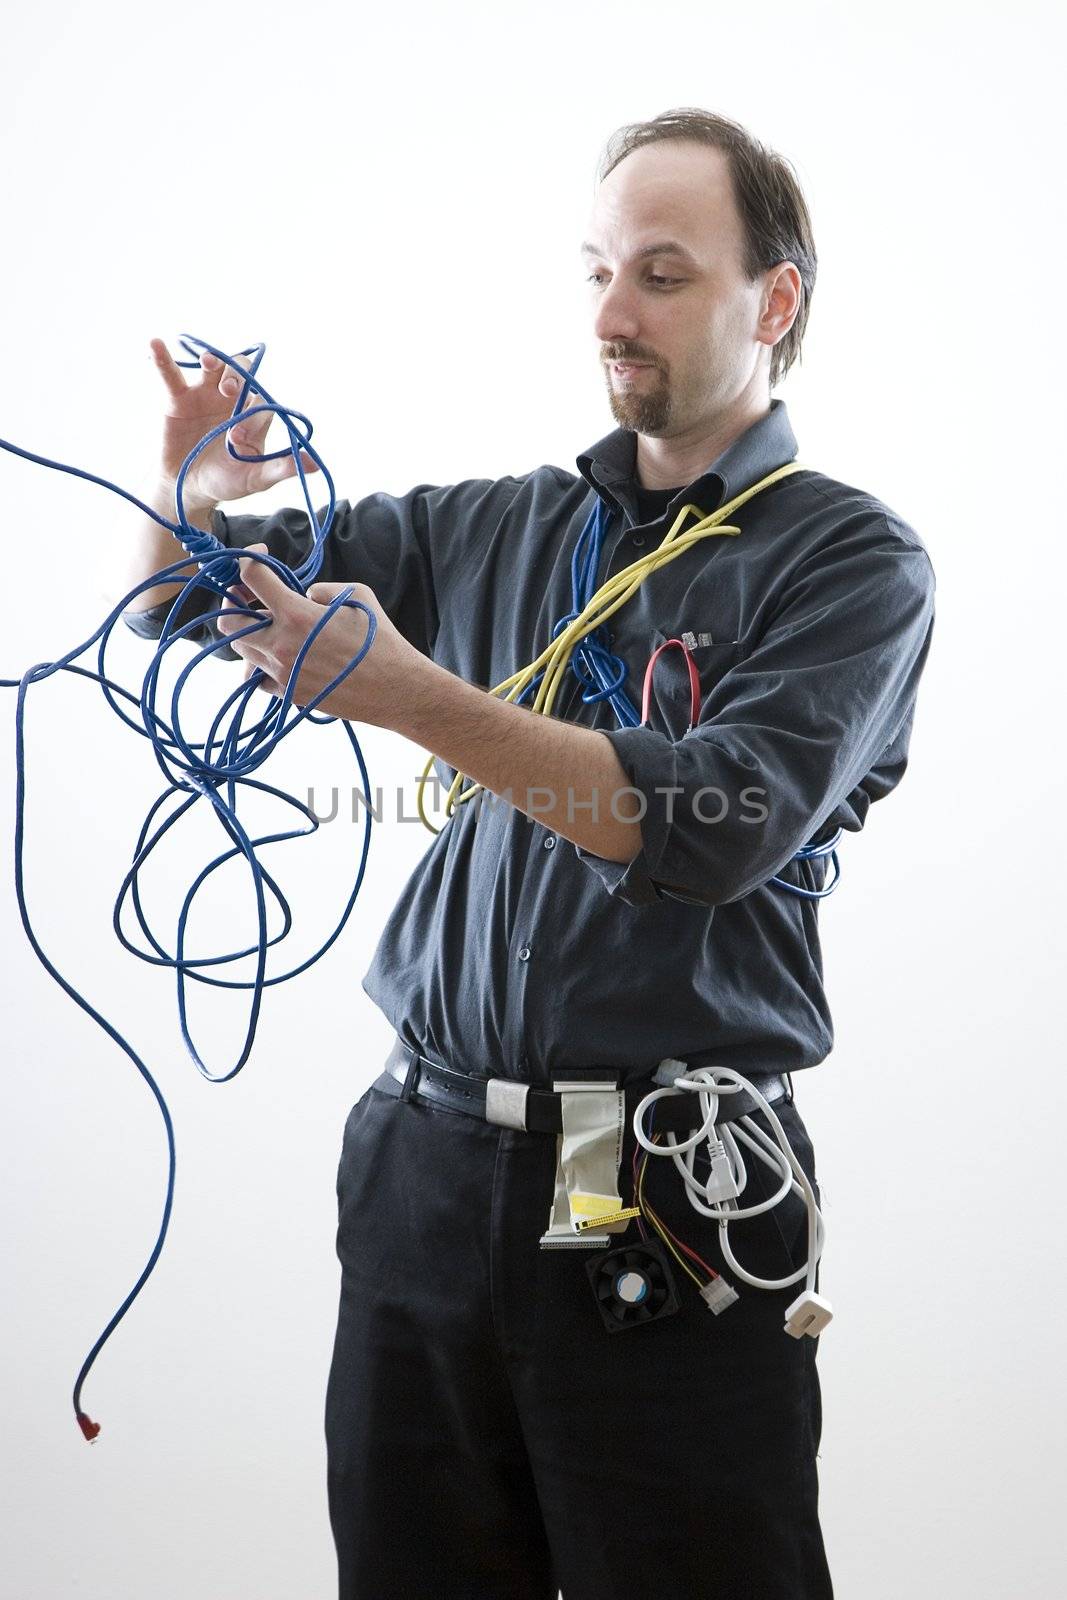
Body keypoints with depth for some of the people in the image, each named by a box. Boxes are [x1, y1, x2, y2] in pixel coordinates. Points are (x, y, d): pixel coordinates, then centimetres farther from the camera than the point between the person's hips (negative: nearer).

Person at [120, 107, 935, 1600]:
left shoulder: (853, 558, -2)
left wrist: (415, 701, -25)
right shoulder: (495, 528, 12)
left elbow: (720, 827, -18)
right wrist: (197, 497, -6)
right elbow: (175, 602, 16)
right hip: (426, 1157, 4)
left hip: (674, 1196, -4)